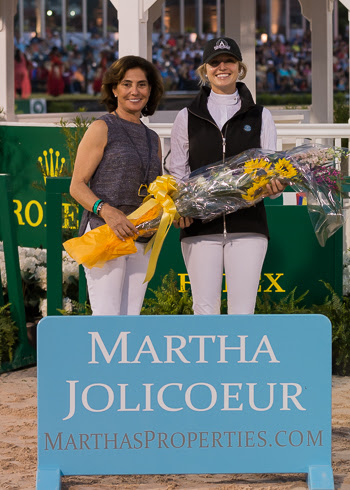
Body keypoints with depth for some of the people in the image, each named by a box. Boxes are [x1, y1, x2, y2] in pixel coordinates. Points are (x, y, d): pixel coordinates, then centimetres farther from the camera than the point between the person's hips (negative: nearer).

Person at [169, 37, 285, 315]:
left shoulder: (260, 116, 10)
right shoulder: (187, 118, 10)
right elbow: (177, 172, 12)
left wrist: (274, 185, -17)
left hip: (247, 224, 0)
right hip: (200, 226, 0)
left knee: (243, 310, -5)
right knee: (205, 308, -3)